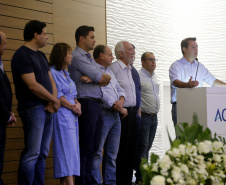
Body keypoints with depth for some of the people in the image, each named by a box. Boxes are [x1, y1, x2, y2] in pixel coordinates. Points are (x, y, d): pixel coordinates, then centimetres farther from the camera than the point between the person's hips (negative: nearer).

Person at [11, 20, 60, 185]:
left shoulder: (41, 56, 19)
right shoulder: (22, 56, -9)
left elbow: (51, 81, 17)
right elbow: (33, 86, -16)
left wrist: (54, 101, -3)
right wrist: (55, 100, -7)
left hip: (47, 109, 9)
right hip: (33, 108, -9)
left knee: (42, 154, 9)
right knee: (32, 154, -11)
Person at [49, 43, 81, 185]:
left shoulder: (65, 73, 21)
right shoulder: (52, 72, -7)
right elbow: (57, 95, -13)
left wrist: (78, 104, 1)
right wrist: (73, 107, -8)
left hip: (73, 115, 9)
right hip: (62, 114, -9)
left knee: (72, 149, 4)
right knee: (67, 148, -14)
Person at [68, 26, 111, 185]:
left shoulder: (89, 58, 22)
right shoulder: (78, 57, -7)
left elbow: (105, 81, 12)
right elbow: (102, 78, -10)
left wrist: (91, 78, -7)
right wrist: (106, 77, 12)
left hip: (96, 105, 9)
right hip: (87, 104, -9)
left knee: (94, 147, 8)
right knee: (86, 147, -8)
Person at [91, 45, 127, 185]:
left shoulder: (110, 72, 23)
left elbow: (120, 90, 19)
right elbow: (101, 93, -14)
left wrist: (121, 101, -4)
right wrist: (120, 109, -9)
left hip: (116, 116, 9)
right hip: (103, 114, -9)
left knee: (112, 154, 9)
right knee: (97, 153, -9)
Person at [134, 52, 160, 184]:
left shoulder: (154, 77, 17)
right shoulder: (138, 76, -10)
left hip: (154, 117, 8)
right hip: (143, 117, -8)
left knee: (147, 146, 10)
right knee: (142, 146, -7)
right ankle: (140, 177, -5)